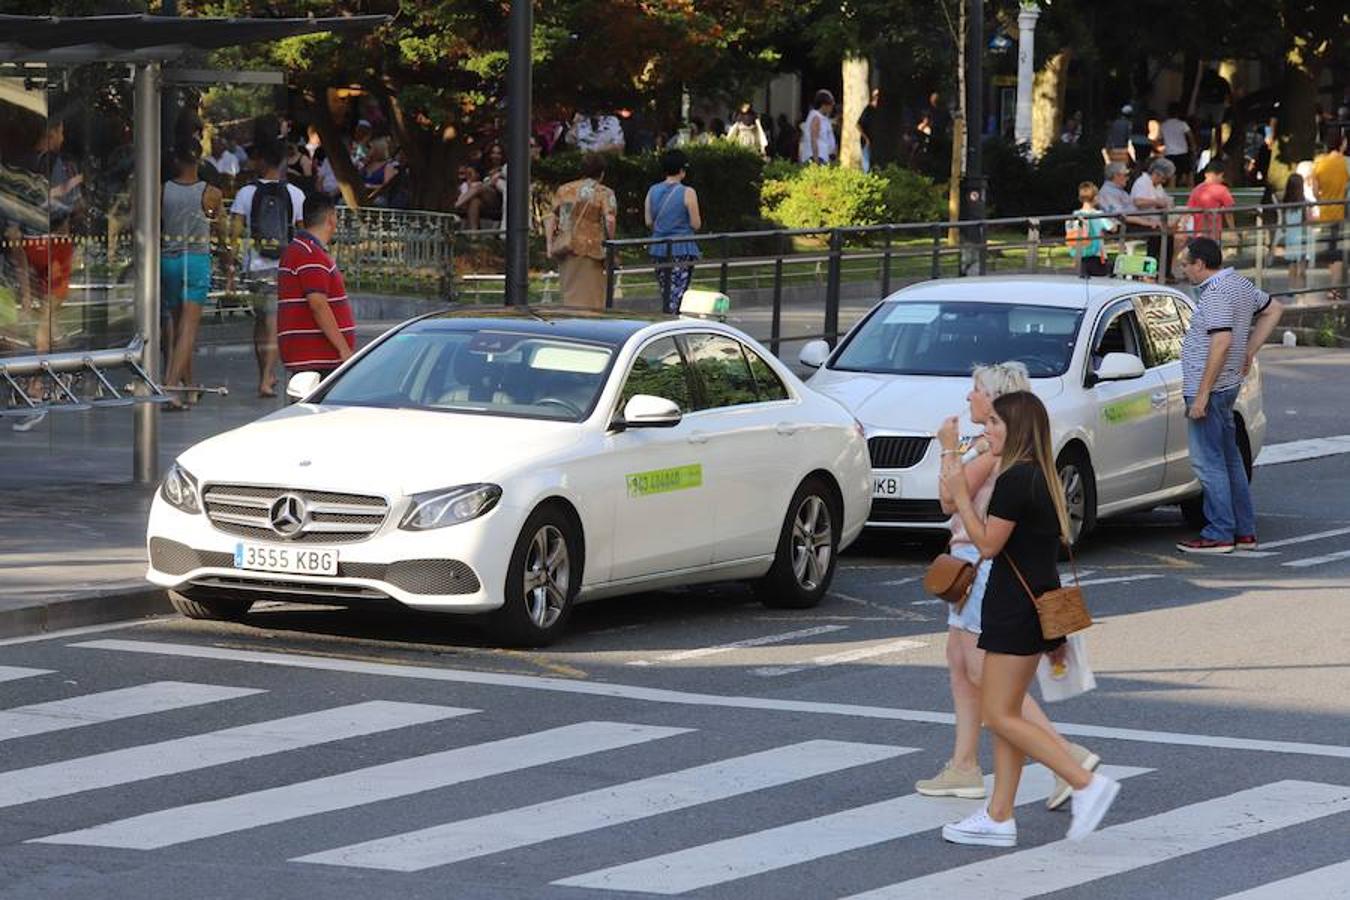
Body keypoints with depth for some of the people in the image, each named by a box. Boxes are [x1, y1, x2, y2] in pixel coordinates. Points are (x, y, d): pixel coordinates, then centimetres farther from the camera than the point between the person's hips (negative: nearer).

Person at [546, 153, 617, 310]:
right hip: (590, 248, -5)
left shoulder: (564, 190, 14)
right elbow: (610, 220, -15)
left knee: (569, 295, 14)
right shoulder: (604, 193, -2)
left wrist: (550, 244, 12)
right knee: (589, 299, -3)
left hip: (565, 250, 5)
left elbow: (551, 219, 11)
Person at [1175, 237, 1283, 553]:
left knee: (1209, 462, -7)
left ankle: (1219, 534, -6)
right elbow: (1273, 310, 26)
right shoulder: (1240, 284, 12)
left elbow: (1222, 342, -26)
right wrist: (1250, 350, 20)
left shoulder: (1216, 293, -18)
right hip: (1229, 385, 10)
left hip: (1210, 388, -10)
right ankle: (1244, 532, 18)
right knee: (1229, 460, 14)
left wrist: (1201, 394, -24)